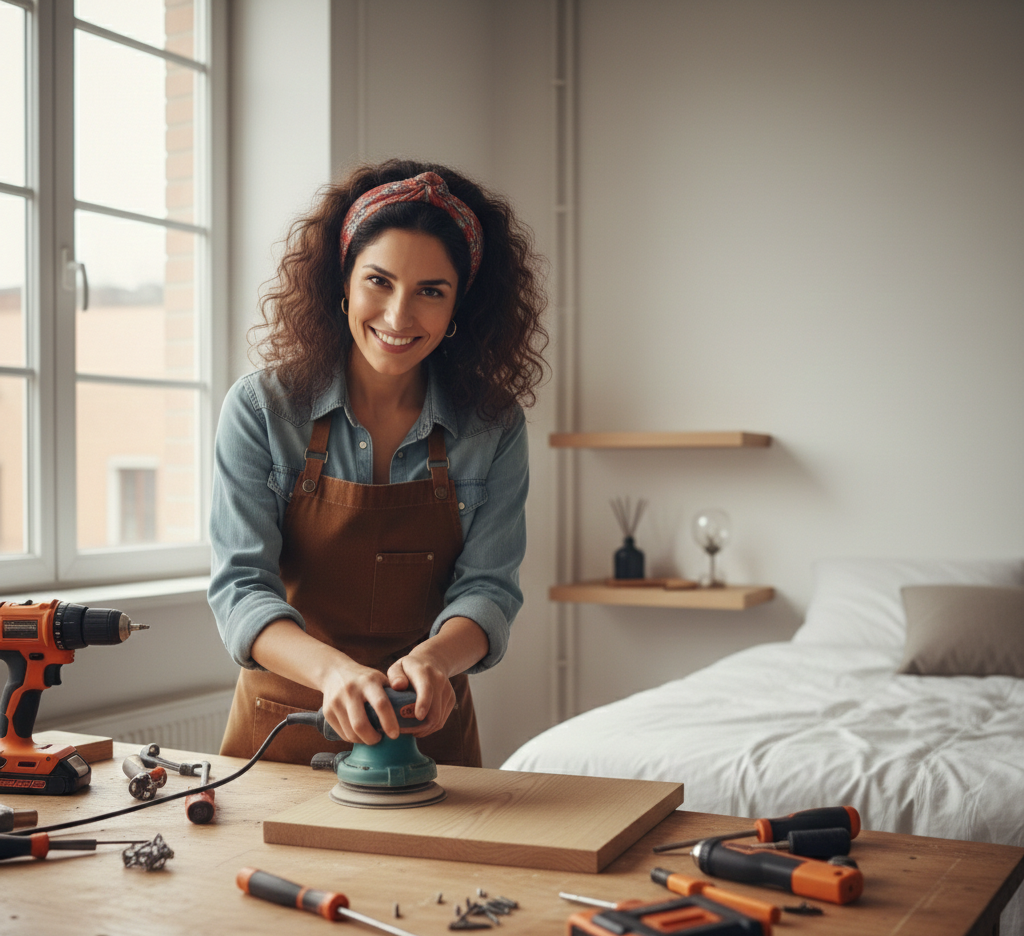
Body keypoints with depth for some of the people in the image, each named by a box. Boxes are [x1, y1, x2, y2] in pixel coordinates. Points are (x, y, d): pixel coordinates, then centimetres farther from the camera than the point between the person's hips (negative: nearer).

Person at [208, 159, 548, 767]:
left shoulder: (494, 428, -4)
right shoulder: (261, 410, -8)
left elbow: (488, 586, -7)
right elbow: (242, 585, -15)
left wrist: (432, 659, -30)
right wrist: (335, 670, -35)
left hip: (427, 730, 0)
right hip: (284, 727, 0)